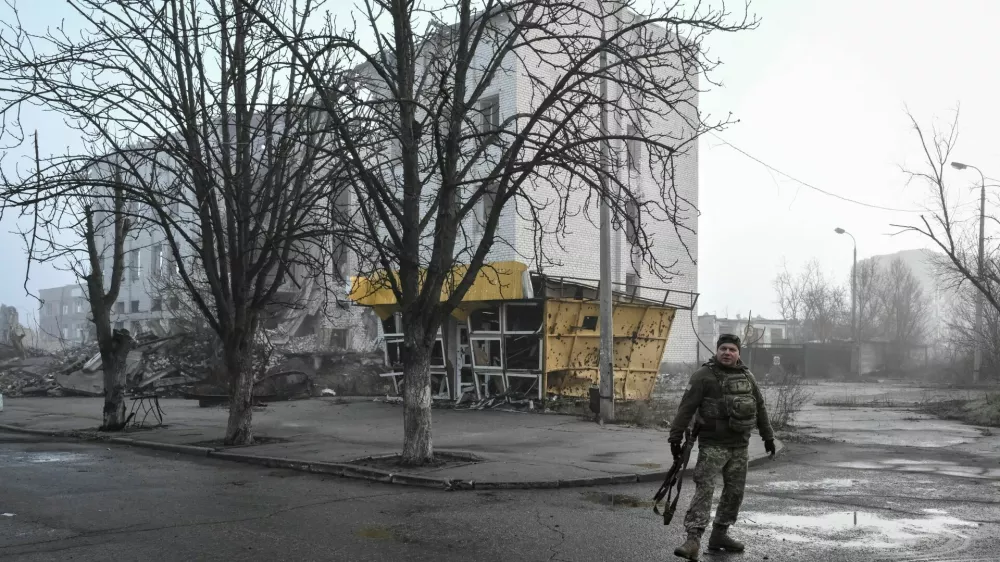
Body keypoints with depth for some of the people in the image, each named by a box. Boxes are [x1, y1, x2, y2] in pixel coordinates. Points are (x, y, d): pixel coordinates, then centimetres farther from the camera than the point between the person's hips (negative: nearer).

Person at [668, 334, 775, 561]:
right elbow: (686, 408, -11)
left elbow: (759, 407, 20)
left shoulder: (746, 376, 11)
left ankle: (720, 534, 22)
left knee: (735, 491, 10)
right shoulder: (704, 375, -8)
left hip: (739, 446, 6)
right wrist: (676, 436, -14)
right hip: (712, 445, -6)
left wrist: (767, 436, 20)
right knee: (704, 489, -12)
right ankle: (693, 538, -15)